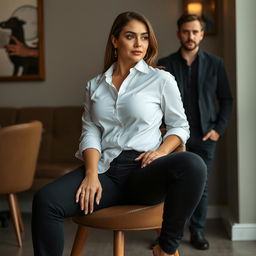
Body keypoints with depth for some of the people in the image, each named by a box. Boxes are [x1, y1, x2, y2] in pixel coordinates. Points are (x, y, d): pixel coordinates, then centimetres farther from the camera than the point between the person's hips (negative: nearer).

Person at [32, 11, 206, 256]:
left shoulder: (161, 79, 9)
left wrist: (161, 151, -9)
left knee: (193, 165, -36)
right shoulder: (95, 85, 17)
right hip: (104, 169, 2)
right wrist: (91, 174, -8)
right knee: (44, 201, -25)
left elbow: (180, 126, 13)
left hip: (142, 170, -2)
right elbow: (90, 132, 10)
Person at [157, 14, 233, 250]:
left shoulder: (215, 64, 4)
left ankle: (198, 232, 19)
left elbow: (226, 99, 8)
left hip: (204, 136, 1)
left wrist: (219, 129, -1)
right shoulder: (165, 64, 2)